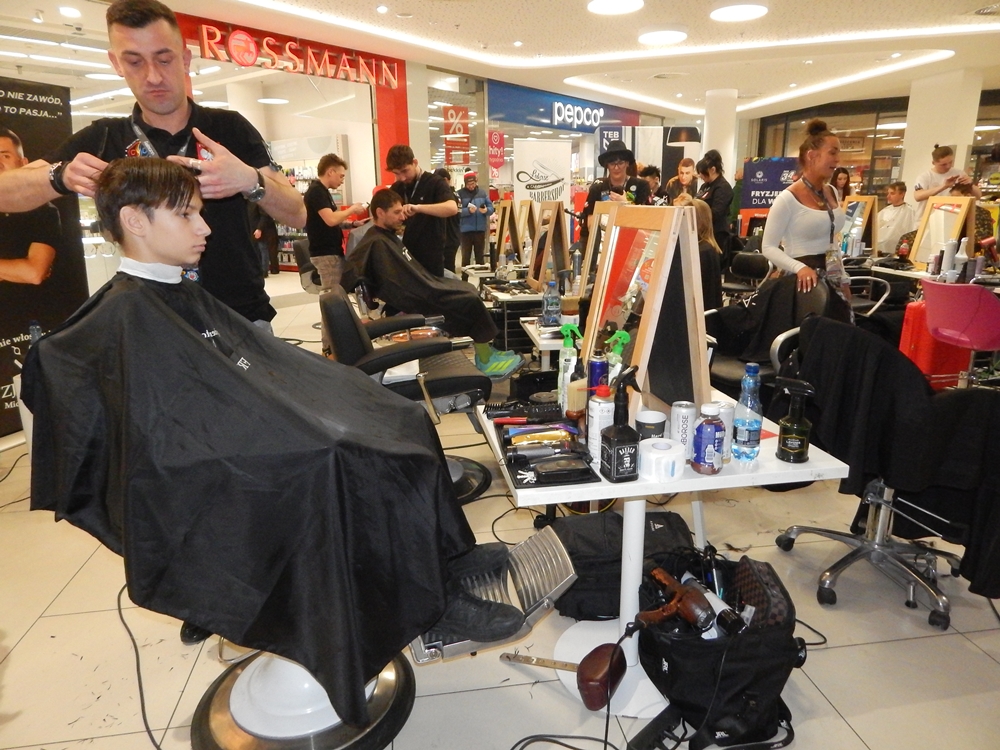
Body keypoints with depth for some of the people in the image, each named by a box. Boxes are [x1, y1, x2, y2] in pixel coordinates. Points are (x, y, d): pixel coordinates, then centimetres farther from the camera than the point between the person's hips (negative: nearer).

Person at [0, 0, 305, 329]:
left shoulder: (231, 127, -1)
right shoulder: (102, 139, 3)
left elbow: (297, 214, -6)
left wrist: (250, 181, -26)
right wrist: (61, 177, -23)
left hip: (241, 318, -1)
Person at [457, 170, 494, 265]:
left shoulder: (482, 192, 9)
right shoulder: (460, 193, -1)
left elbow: (491, 208, 8)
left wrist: (486, 210, -14)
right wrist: (468, 210, -24)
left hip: (480, 229, 3)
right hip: (466, 230, -3)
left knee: (480, 255, 11)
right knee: (466, 255, 1)